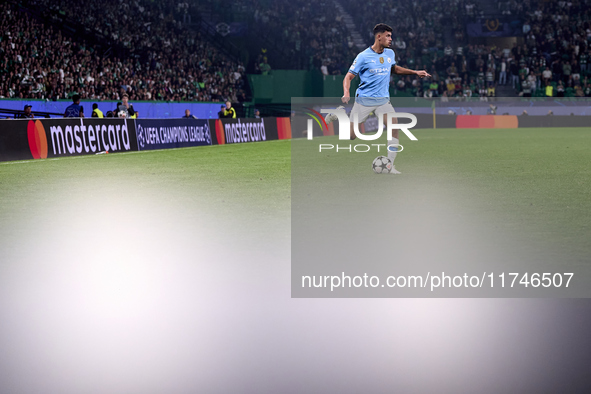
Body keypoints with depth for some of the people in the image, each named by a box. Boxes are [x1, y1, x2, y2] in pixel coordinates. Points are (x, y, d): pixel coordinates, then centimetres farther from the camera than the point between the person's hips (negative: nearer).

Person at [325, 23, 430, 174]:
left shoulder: (390, 54, 6)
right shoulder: (363, 56, -11)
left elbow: (395, 69, 28)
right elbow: (349, 77, -8)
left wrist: (415, 72, 20)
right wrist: (346, 93, -27)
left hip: (383, 99, 4)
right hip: (364, 99, -4)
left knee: (394, 126, -17)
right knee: (350, 136, -1)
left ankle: (389, 164, -10)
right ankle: (336, 115, 31)